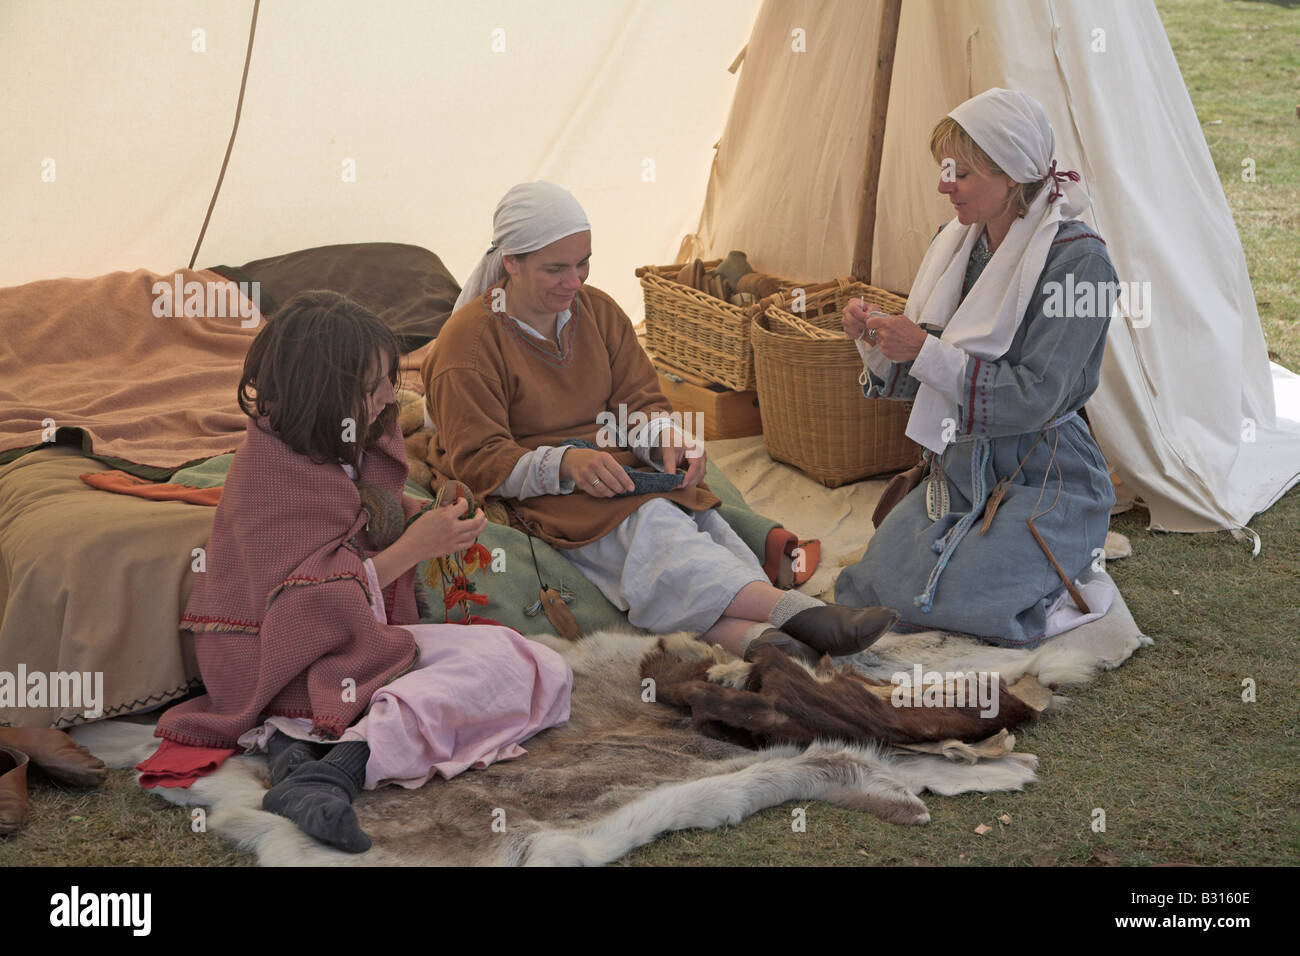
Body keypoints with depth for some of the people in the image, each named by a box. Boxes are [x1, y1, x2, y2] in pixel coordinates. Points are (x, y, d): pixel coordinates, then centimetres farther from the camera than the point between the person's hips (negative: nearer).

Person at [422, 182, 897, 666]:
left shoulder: (597, 310, 12)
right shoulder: (468, 341, -7)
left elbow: (640, 400, 11)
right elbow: (479, 461, -13)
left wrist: (665, 436, -14)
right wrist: (565, 464, -30)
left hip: (611, 468, 6)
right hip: (533, 496, -6)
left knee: (700, 518, -28)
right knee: (648, 523, -34)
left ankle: (744, 632, -58)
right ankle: (795, 611, -52)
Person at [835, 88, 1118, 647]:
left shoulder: (1077, 259, -16)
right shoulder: (955, 244, 6)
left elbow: (1034, 398, -21)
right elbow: (915, 380, 12)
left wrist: (928, 351, -24)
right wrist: (876, 343, -9)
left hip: (1046, 481, -7)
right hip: (959, 470, 7)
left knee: (933, 599, -23)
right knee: (870, 587, -11)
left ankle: (1064, 590, 3)